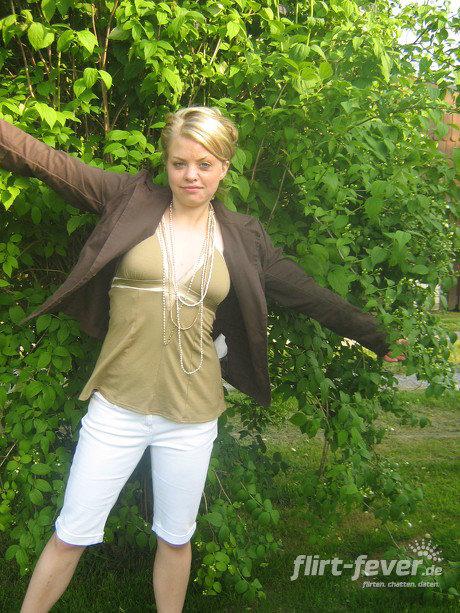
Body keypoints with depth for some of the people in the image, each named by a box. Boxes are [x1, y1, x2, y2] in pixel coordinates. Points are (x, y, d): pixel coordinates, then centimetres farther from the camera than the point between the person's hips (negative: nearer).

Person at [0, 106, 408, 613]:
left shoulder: (240, 238, 2)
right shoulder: (129, 203, -1)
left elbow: (312, 296, 7)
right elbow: (41, 159, -5)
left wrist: (379, 338, 10)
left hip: (192, 416, 1)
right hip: (117, 406, -1)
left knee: (176, 538, 19)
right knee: (70, 537, 11)